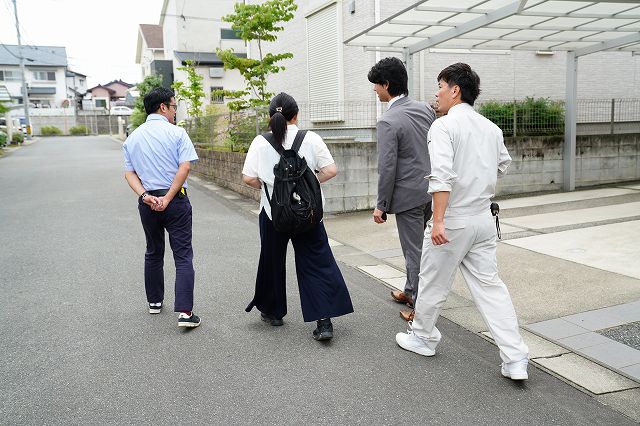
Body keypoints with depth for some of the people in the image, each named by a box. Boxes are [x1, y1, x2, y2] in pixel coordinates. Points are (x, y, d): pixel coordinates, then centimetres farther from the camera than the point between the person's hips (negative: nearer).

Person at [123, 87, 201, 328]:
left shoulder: (133, 137, 8)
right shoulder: (176, 133, -7)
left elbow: (129, 173, 3)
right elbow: (185, 167, -16)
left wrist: (145, 196, -7)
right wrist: (167, 198, -14)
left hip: (147, 202, 5)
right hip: (176, 200, -4)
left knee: (153, 254, 20)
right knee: (183, 256, -2)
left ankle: (154, 302, 31)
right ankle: (185, 312, -9)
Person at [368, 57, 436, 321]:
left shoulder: (388, 122, -17)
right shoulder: (426, 109, 5)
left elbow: (387, 168, -18)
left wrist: (381, 205, -9)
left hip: (408, 195, -8)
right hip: (430, 191, 8)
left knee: (414, 251, 4)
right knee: (415, 246, 23)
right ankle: (411, 291, 39)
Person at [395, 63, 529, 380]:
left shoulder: (444, 126, -13)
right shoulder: (491, 128, 8)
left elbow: (442, 176, -24)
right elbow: (502, 165, 21)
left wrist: (438, 221, -26)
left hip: (452, 221, -6)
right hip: (483, 220, 6)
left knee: (433, 283, 13)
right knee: (489, 285, 10)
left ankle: (422, 337, 33)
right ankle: (515, 359, 8)